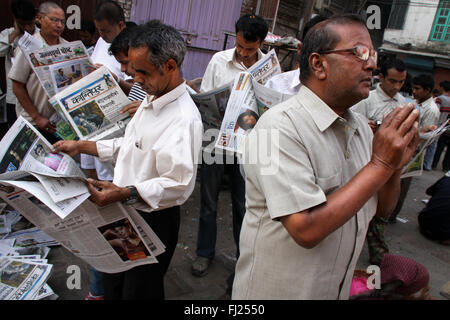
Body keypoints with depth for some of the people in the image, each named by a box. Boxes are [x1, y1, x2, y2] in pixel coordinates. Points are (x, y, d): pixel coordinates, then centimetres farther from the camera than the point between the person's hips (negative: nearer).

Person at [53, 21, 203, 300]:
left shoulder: (184, 119, -27)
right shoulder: (151, 101, 6)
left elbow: (179, 185, -30)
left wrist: (125, 193, -37)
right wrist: (81, 146, 11)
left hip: (154, 220, -9)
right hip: (125, 213, 9)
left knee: (139, 291, 14)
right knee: (113, 284, 27)